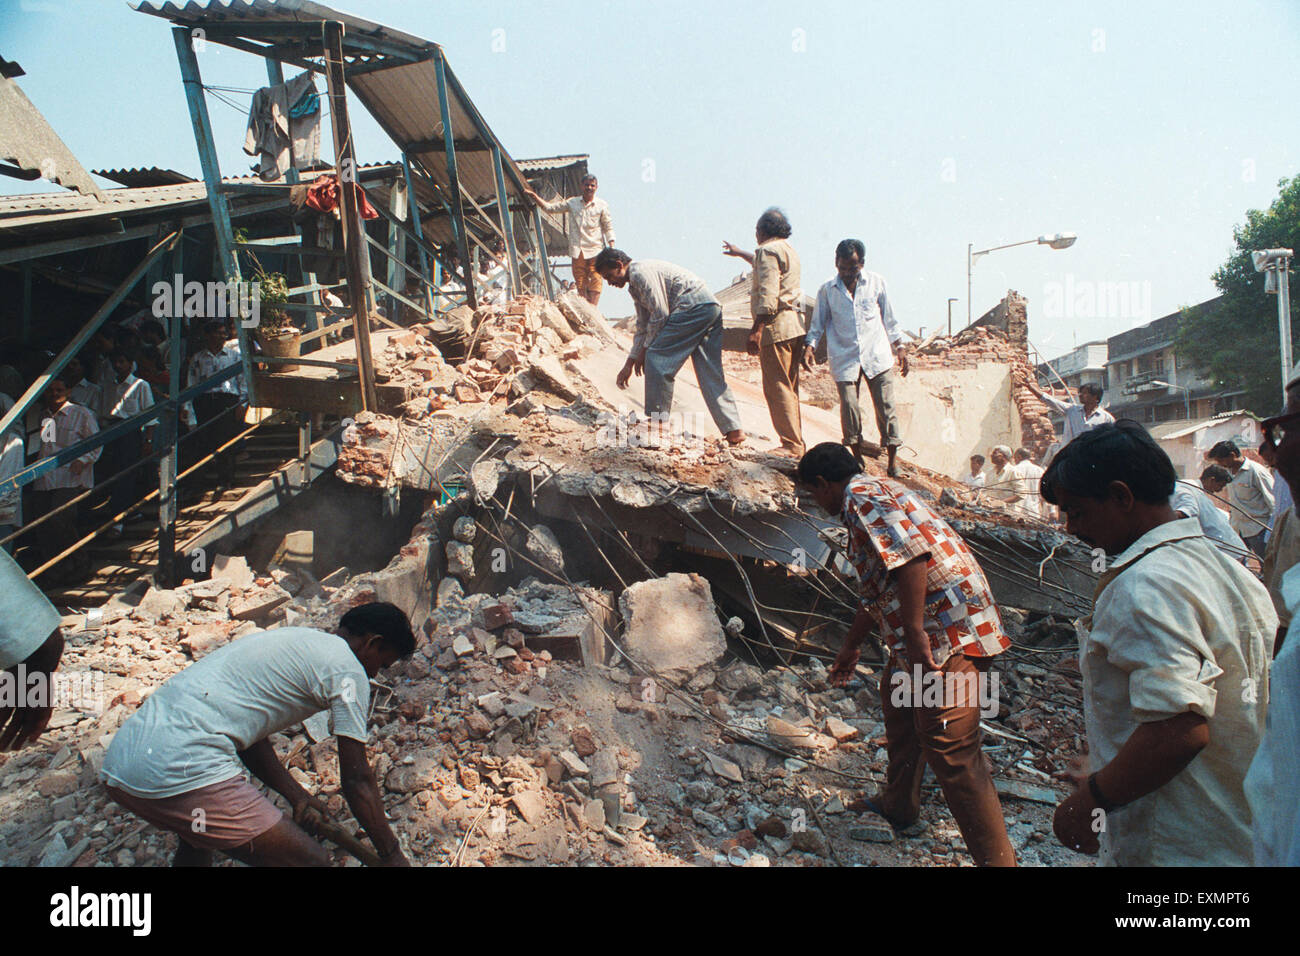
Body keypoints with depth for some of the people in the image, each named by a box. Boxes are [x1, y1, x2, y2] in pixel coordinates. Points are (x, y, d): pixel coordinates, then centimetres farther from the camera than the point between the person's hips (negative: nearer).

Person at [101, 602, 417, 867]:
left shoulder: (285, 640, 25)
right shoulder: (346, 668, 0)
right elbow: (357, 780, 1)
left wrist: (297, 796, 32)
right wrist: (393, 856, 12)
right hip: (181, 775, -10)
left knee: (202, 830, 39)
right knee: (313, 861, 1)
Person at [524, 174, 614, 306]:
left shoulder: (602, 205, 6)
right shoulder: (572, 202, 12)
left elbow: (608, 227, 7)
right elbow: (550, 207, 16)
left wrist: (611, 248, -3)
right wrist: (533, 196, 7)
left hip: (595, 250, -3)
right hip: (578, 250, 3)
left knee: (595, 280, -12)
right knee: (580, 283, 1)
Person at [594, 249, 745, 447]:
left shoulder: (640, 271, -6)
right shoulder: (634, 285, 25)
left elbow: (660, 313, -11)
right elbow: (643, 326, 32)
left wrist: (645, 349, -1)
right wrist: (629, 363, 32)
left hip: (694, 307, -10)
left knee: (657, 359, -6)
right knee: (710, 372, 6)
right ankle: (734, 430, 2)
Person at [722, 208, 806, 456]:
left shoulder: (768, 251, -8)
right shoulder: (789, 250, 22)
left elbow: (768, 294, -20)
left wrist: (756, 330, -22)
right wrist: (740, 253, 60)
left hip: (776, 326, -10)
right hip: (795, 325, 10)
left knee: (777, 387, -9)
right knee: (789, 388, 13)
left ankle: (791, 444, -10)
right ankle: (796, 442, 16)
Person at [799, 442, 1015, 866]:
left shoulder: (862, 496, -10)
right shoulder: (877, 494, 23)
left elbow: (909, 554, -26)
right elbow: (876, 590, 32)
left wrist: (914, 633, -25)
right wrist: (850, 647, 40)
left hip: (948, 630, -11)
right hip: (929, 629, 11)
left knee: (950, 751, -11)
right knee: (897, 698, 27)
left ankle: (997, 858, -5)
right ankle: (898, 805, 43)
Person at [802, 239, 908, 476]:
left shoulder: (876, 283, 7)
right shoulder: (827, 290, 5)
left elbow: (889, 318, 14)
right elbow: (818, 323, 11)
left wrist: (899, 347, 11)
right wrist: (809, 346, -5)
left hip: (877, 355, 0)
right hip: (845, 358, 0)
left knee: (886, 405, -2)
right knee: (849, 405, -10)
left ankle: (893, 459, 6)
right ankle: (857, 454, 7)